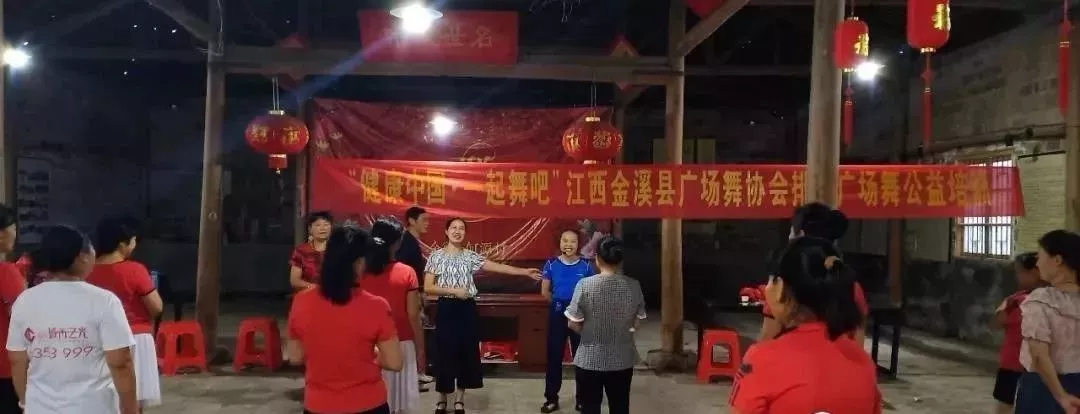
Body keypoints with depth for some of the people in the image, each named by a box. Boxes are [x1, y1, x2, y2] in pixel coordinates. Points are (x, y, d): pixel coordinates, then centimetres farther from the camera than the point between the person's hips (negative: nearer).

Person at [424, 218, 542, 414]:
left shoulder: (471, 256, 6)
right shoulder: (436, 256, -1)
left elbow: (498, 267, 0)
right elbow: (427, 287, -5)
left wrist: (525, 272, -6)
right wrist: (453, 290, -15)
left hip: (467, 309, 3)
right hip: (446, 309, -3)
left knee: (466, 353, 5)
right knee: (445, 354, 1)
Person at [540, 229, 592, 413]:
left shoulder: (586, 265, -2)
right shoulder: (551, 264, -1)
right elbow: (545, 291, 4)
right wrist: (559, 302, 6)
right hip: (557, 314, 0)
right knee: (554, 356, 6)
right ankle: (551, 399, 16)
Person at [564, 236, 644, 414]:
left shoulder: (585, 285, -16)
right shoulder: (634, 286, -6)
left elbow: (573, 324, -10)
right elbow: (637, 322, 4)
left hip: (589, 360, -3)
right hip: (623, 360, 3)